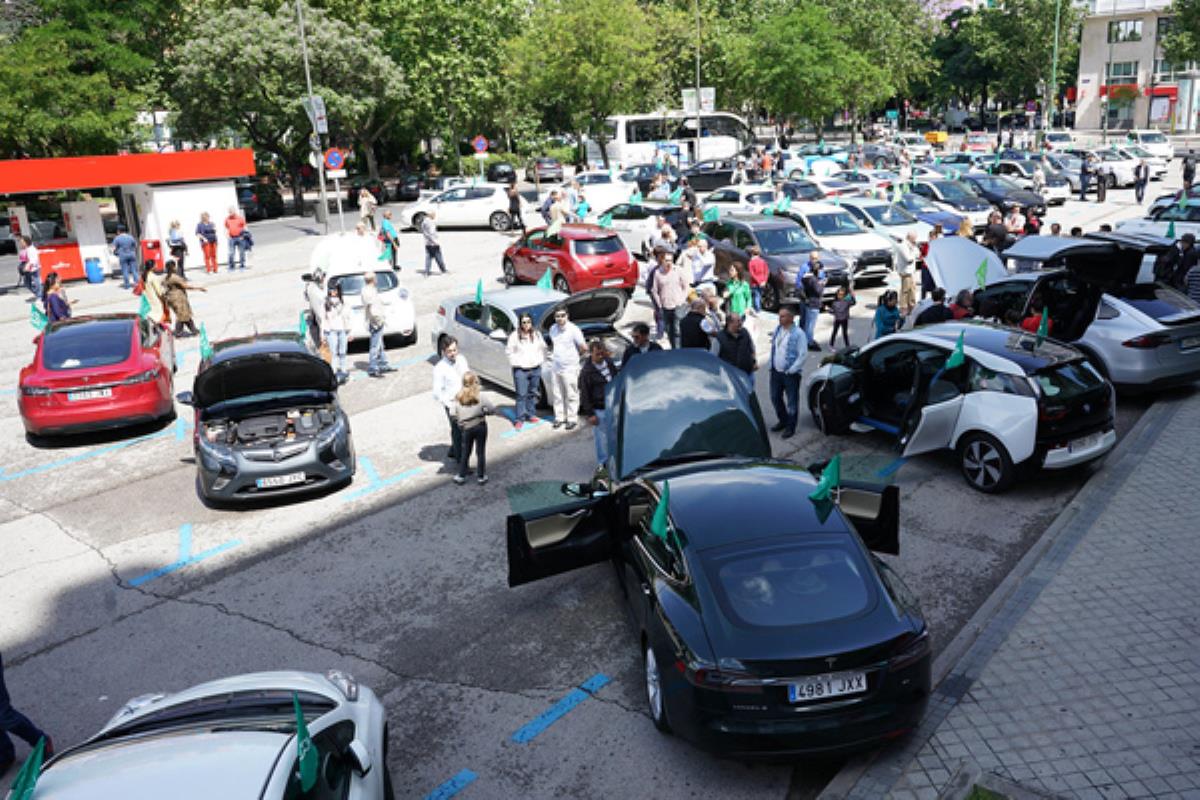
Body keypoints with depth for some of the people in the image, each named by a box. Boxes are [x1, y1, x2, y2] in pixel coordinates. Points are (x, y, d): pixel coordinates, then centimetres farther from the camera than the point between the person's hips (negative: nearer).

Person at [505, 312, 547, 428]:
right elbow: (509, 351, -2)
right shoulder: (514, 336, -5)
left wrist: (540, 360, 6)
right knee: (521, 395, -7)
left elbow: (543, 348, 14)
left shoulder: (537, 334, 6)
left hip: (535, 369, 4)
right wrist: (516, 362, -9)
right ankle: (519, 419, -2)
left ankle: (530, 414, 24)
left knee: (532, 393, 12)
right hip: (520, 369, -4)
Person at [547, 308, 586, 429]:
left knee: (571, 395, 1)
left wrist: (576, 355, 1)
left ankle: (571, 419, 8)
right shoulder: (552, 329, 7)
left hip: (570, 368, -6)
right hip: (555, 367, 6)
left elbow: (584, 348, -12)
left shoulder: (574, 330, -14)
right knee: (557, 394, 12)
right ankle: (559, 417, 22)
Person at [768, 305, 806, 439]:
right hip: (776, 371, 7)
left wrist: (791, 370, -17)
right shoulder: (777, 330, 4)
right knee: (775, 398, 17)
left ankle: (791, 427, 19)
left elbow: (802, 355, -16)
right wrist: (771, 365, 10)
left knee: (792, 402, 5)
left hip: (790, 374, -7)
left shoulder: (798, 334, -16)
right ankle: (782, 420, 39)